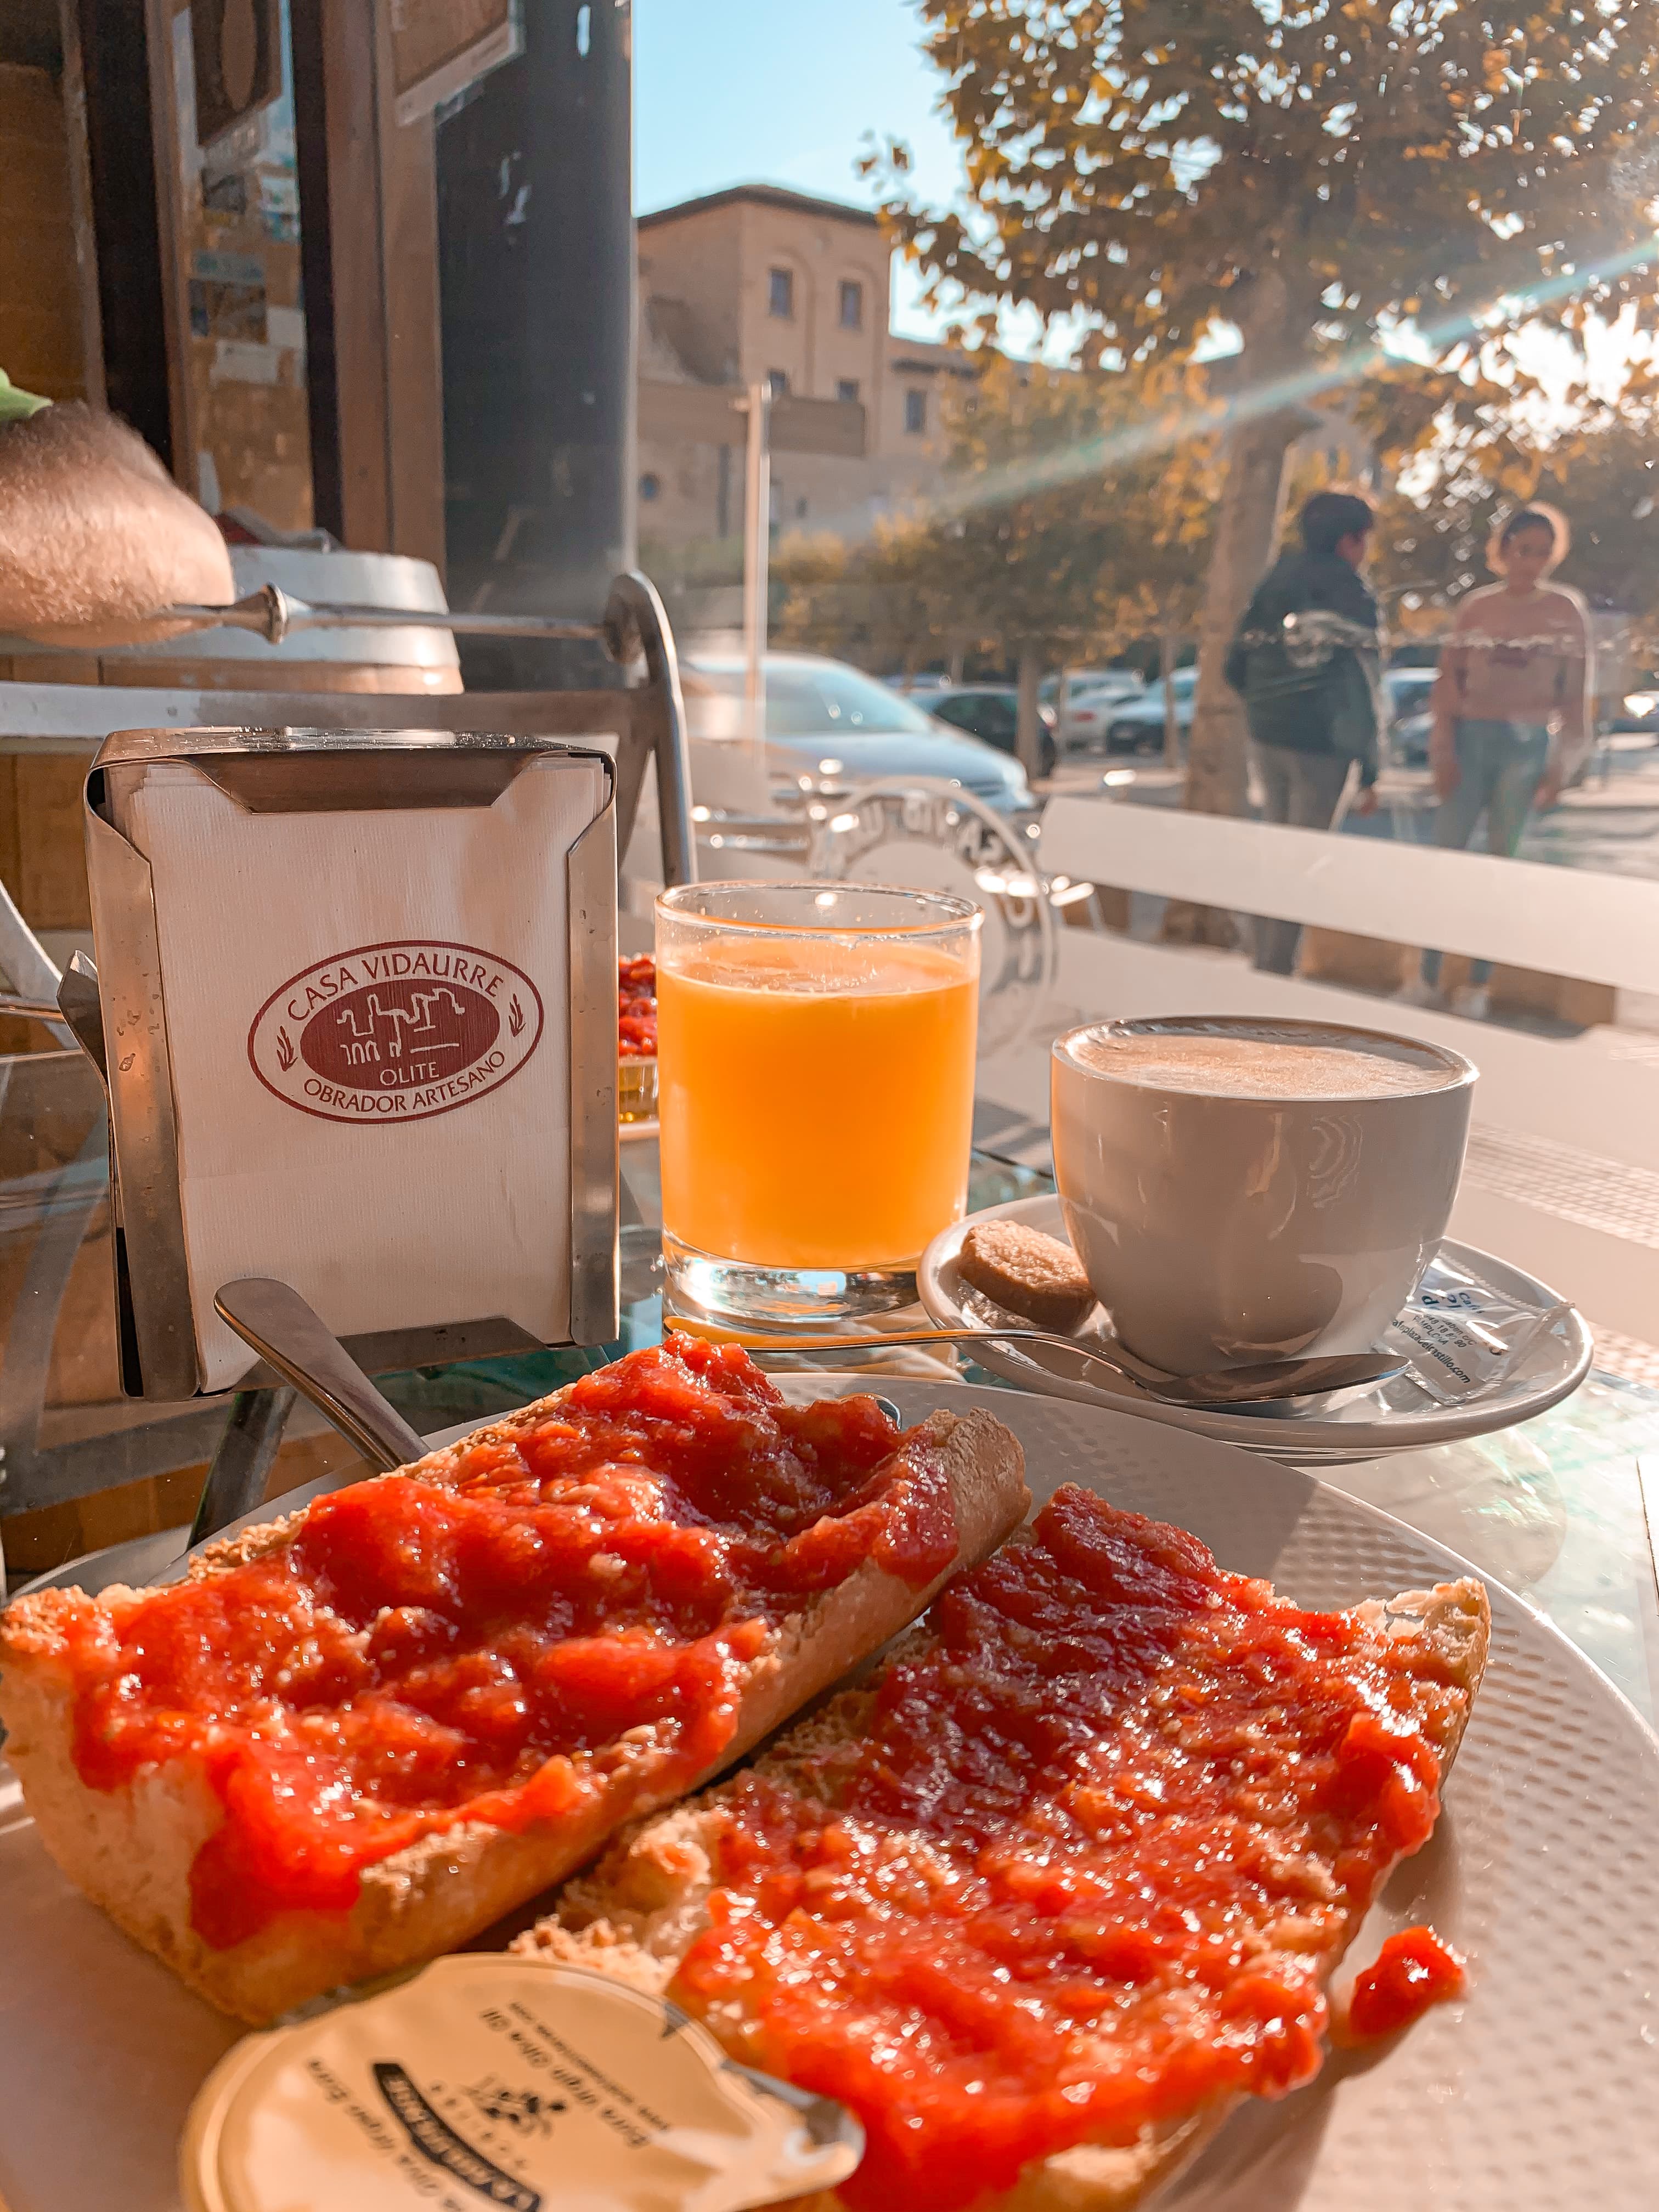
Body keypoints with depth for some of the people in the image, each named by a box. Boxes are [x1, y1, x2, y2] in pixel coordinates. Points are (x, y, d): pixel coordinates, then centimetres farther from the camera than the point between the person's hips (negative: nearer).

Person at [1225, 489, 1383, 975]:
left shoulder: (1274, 584, 8)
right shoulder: (1351, 597, -10)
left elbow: (1236, 667, 10)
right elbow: (1361, 689, -13)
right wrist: (1369, 773, -9)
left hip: (1267, 738, 6)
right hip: (1321, 744, -6)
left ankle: (1263, 962, 22)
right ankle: (1276, 971, 1)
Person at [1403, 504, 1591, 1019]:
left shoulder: (1567, 611, 2)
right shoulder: (1475, 607, 4)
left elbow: (1575, 693, 3)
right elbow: (1449, 682, 4)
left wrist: (1562, 763, -3)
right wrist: (1443, 750, -4)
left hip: (1527, 745, -1)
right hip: (1471, 739, 1)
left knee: (1501, 856, 3)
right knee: (1445, 851, -2)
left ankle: (1479, 981, 9)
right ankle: (1428, 976, 4)